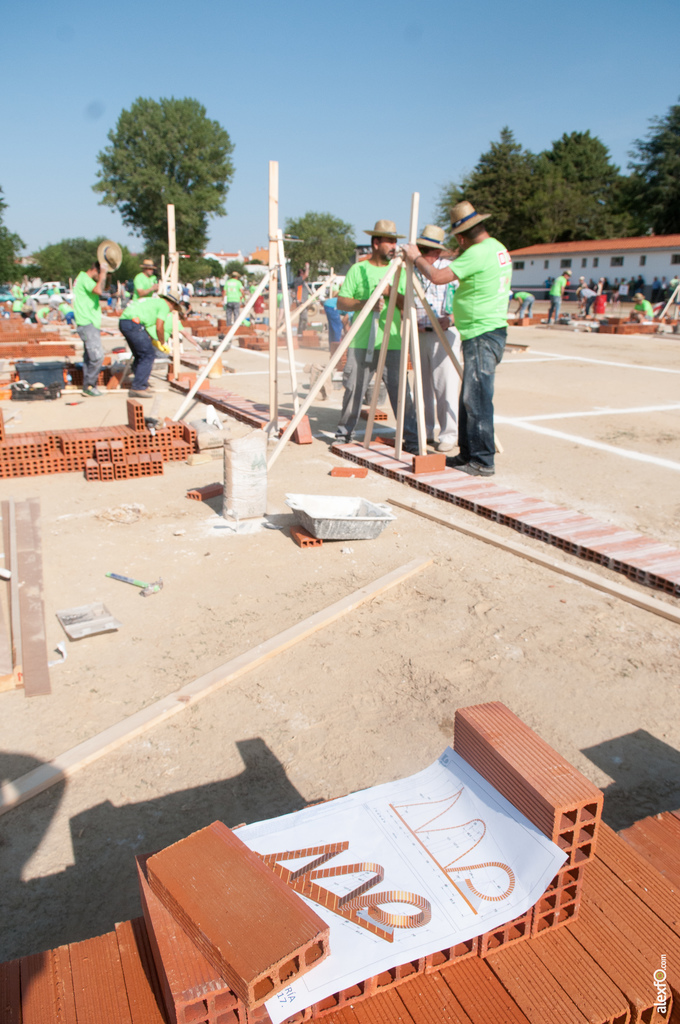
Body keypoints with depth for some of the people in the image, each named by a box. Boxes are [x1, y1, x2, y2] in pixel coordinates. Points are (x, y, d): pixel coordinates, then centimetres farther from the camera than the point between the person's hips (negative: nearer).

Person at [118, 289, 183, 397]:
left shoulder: (155, 301, 29)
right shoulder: (164, 305, 3)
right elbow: (159, 327, -7)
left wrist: (153, 341, 28)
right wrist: (163, 343, 7)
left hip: (123, 322, 10)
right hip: (133, 323, -10)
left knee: (139, 356, 17)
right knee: (148, 356, -5)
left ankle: (142, 386, 20)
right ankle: (137, 388, -8)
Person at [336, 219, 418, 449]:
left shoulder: (399, 271, 12)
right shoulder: (357, 269, 7)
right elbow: (341, 302, 1)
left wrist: (391, 293, -13)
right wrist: (367, 302, -14)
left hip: (392, 344, 1)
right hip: (360, 343, -1)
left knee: (400, 391, -5)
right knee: (353, 389, 3)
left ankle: (411, 439, 1)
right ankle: (343, 434, 19)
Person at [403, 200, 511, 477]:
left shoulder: (478, 253, -16)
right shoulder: (498, 249, 16)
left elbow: (438, 277, -19)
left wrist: (415, 258, -4)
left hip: (483, 335, -10)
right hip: (484, 333, 10)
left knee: (477, 399, -8)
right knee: (469, 398, 13)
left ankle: (483, 462, -4)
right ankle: (468, 454, 20)